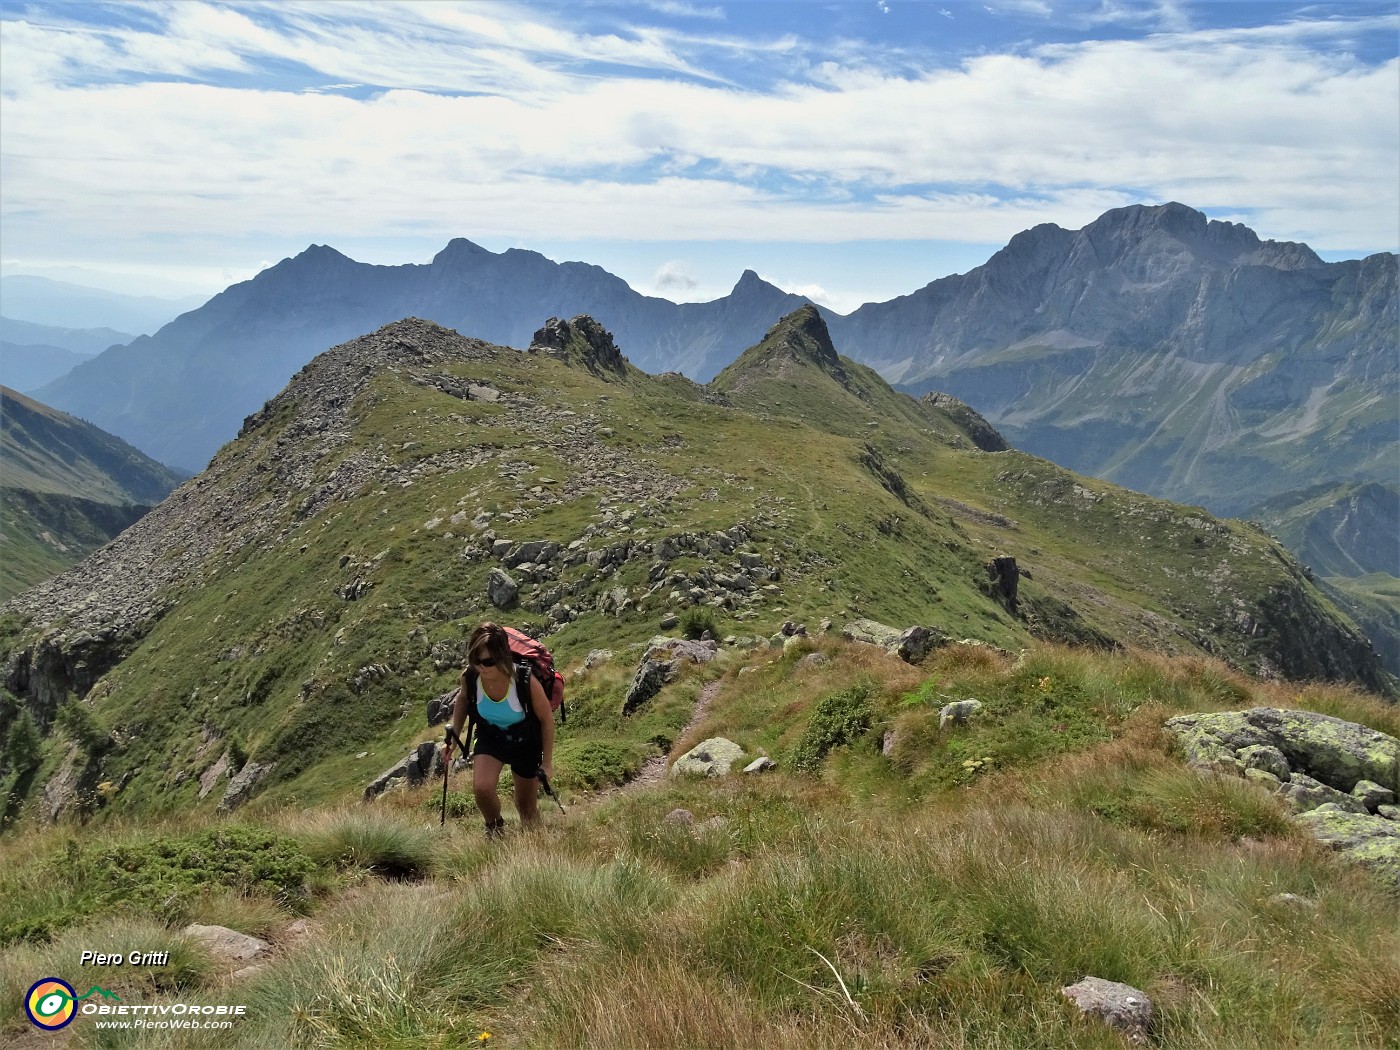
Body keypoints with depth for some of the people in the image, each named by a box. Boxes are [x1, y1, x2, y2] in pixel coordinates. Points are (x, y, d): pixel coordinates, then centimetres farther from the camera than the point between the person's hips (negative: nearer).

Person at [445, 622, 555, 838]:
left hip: (525, 743, -2)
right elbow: (462, 701, 1)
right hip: (490, 738, 2)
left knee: (526, 806, 11)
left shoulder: (525, 680, -35)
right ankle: (495, 827, 9)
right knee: (481, 788, -24)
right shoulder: (470, 677, -26)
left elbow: (547, 719, -18)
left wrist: (547, 761, -11)